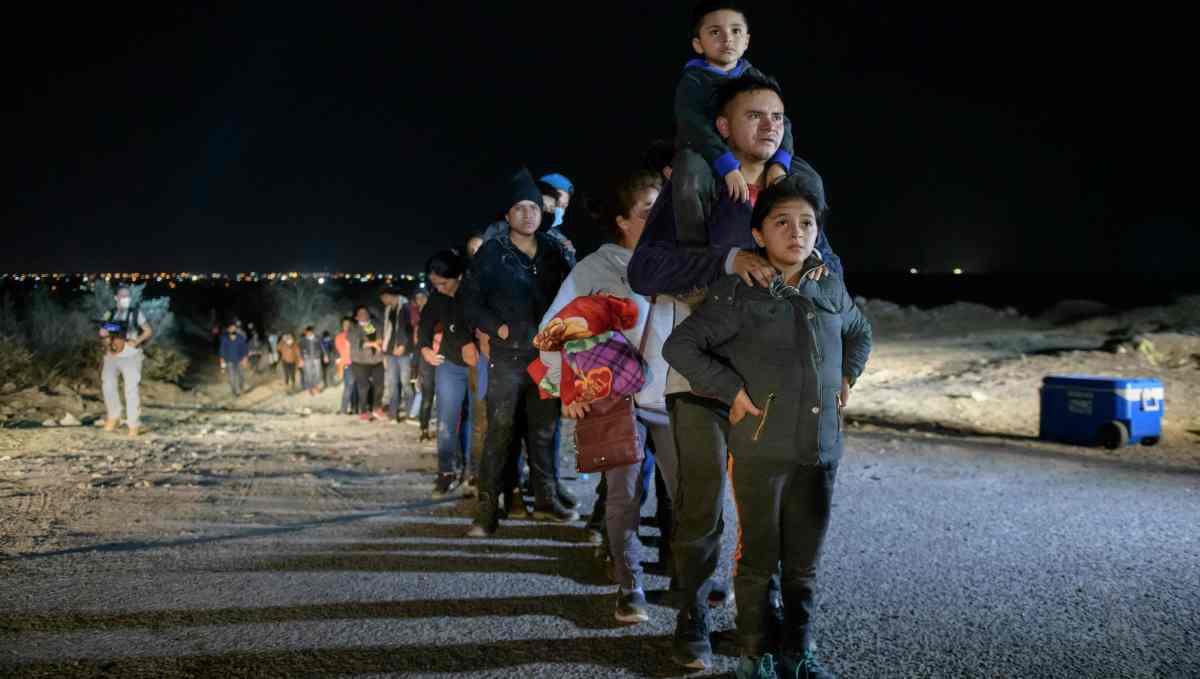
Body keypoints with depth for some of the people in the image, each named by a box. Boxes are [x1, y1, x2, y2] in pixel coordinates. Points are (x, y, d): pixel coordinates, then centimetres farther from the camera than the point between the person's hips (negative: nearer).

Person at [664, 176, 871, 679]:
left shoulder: (832, 289, 8)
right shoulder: (739, 293, -9)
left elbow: (860, 334, 29)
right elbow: (680, 346, -11)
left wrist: (846, 378, 15)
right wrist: (731, 391, -12)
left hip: (821, 449, 5)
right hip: (761, 449, -4)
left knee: (804, 560, 13)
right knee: (759, 557, 7)